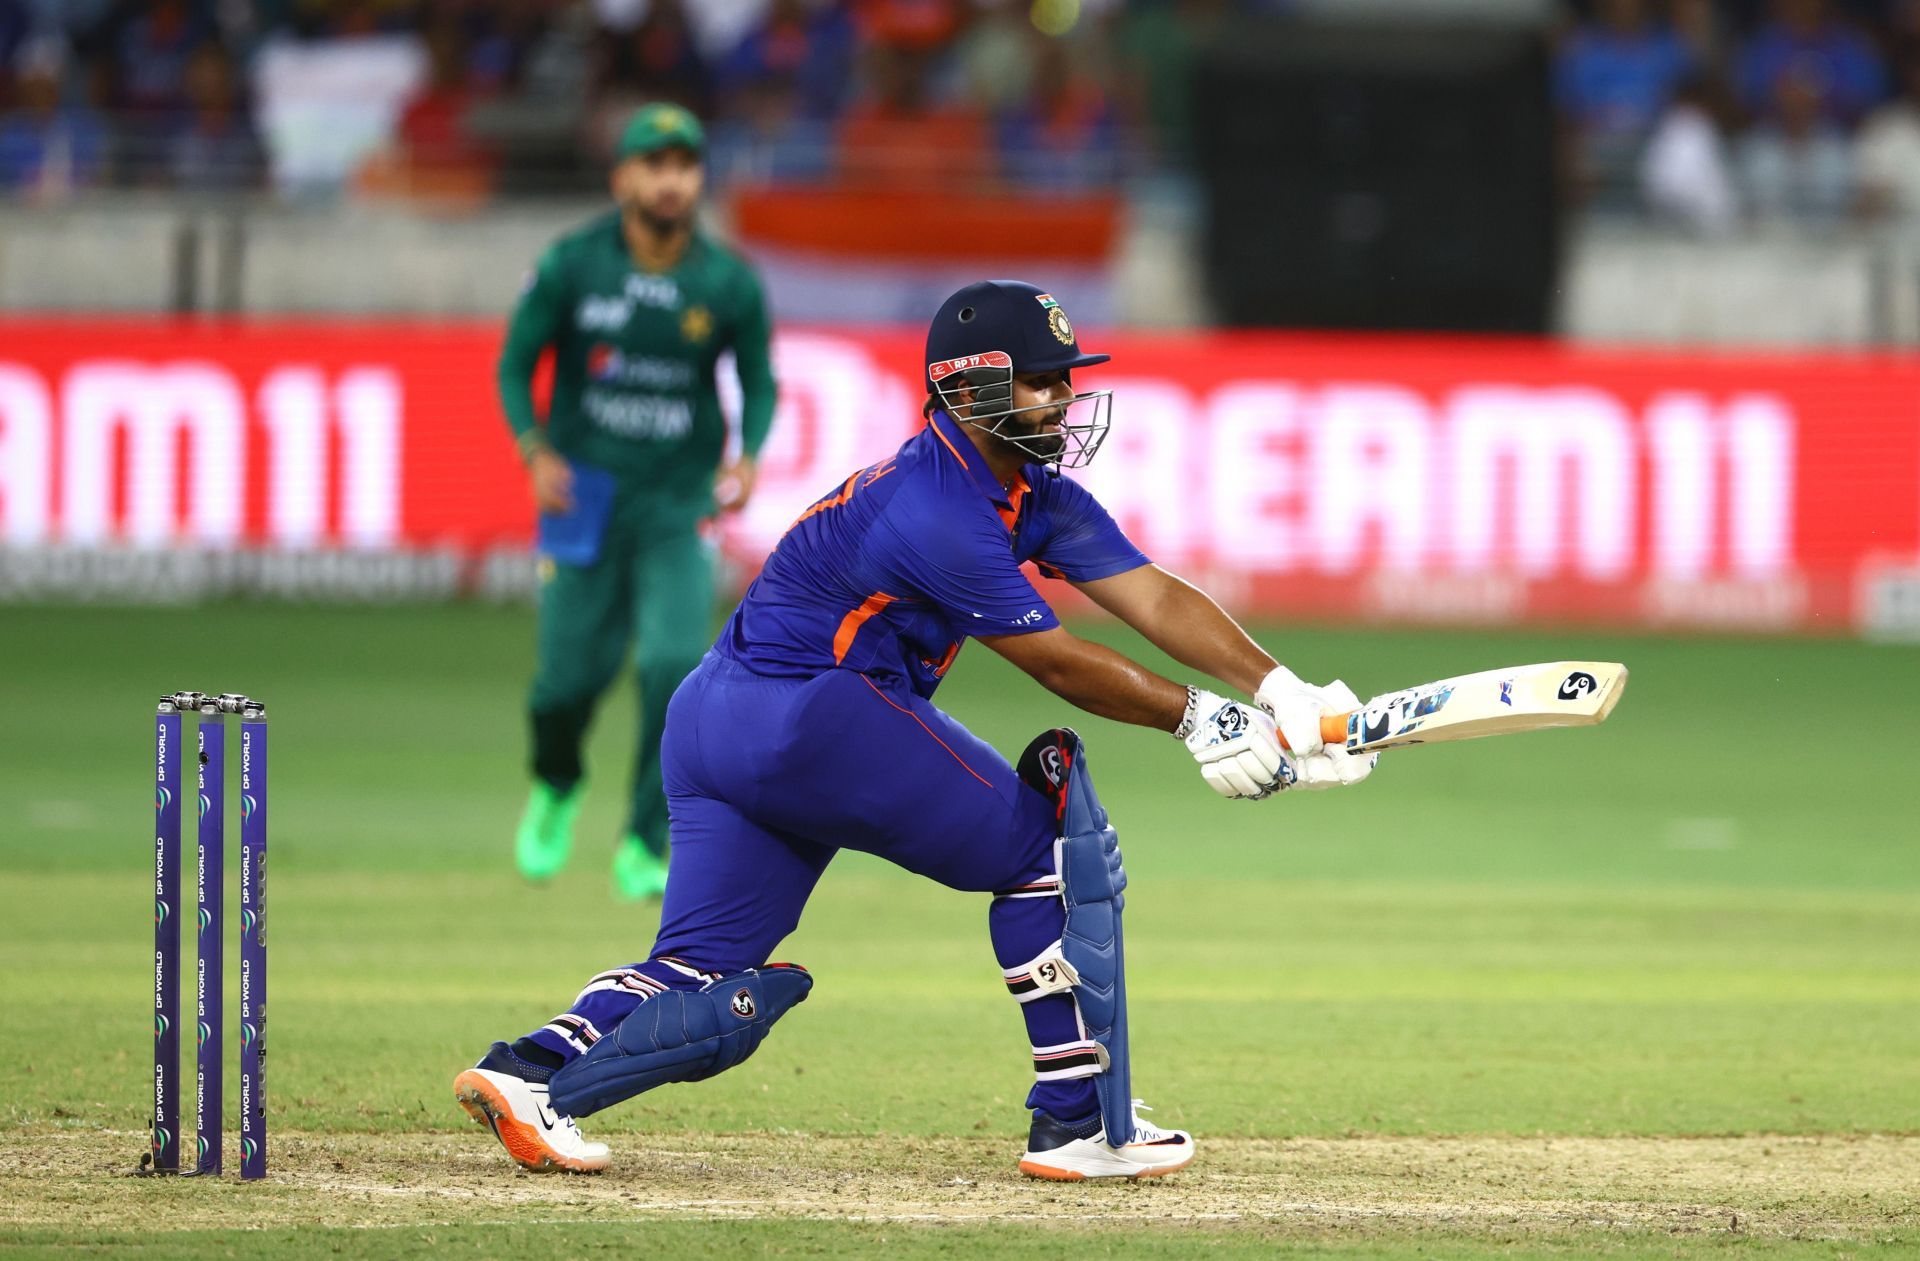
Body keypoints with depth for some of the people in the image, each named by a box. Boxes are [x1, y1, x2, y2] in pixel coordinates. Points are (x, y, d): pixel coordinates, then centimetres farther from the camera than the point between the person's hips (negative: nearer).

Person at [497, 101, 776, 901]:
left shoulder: (730, 285, -4)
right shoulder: (571, 266, -6)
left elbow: (759, 382, 8)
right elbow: (515, 364, 2)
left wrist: (747, 458, -11)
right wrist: (535, 451, -13)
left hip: (679, 504, 0)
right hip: (583, 496, 0)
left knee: (674, 663, -17)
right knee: (570, 672, 1)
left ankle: (645, 848, -4)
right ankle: (556, 787, 37)